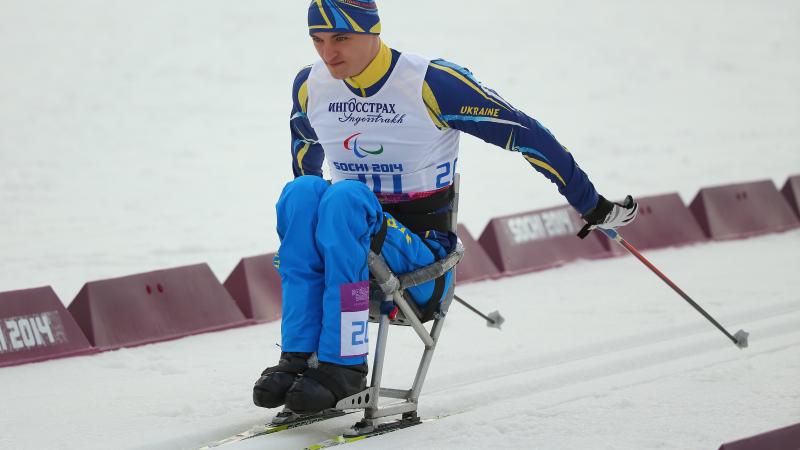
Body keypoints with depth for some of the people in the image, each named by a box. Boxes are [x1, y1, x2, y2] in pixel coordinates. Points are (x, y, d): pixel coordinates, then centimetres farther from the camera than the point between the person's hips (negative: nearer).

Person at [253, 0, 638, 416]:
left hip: (424, 258, -4)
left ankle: (343, 365, -36)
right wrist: (300, 233, 39)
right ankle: (298, 356, -32)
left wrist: (593, 207, -1)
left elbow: (525, 135, -7)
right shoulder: (310, 87, 3)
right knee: (303, 191, -27)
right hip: (347, 254, 4)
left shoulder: (432, 84, -13)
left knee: (345, 197, -33)